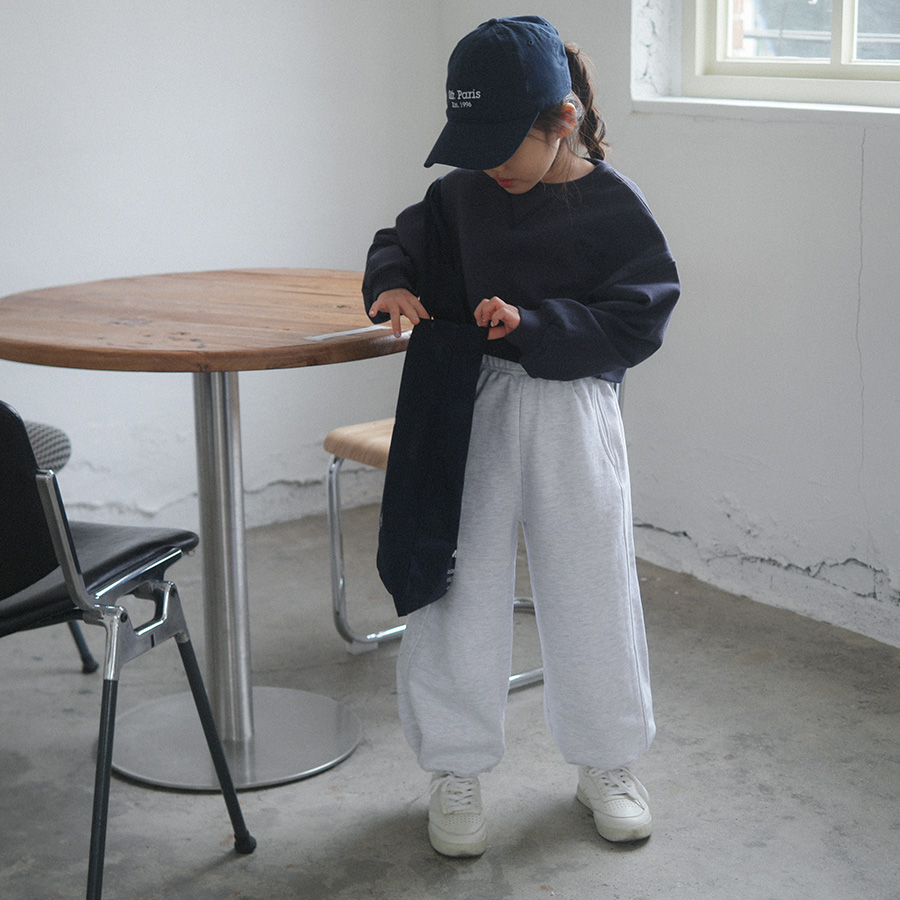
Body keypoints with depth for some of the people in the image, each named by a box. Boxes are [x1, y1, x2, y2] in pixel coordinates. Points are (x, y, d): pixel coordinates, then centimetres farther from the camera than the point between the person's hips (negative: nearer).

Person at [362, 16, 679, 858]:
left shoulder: (616, 210, -9)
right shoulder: (464, 194, 2)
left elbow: (634, 324, -13)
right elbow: (399, 242, 17)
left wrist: (532, 326, -23)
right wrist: (391, 285, -5)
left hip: (571, 418, -2)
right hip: (469, 409, 3)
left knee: (589, 596, 9)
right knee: (458, 596, 6)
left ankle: (606, 765, 30)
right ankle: (455, 772, 23)